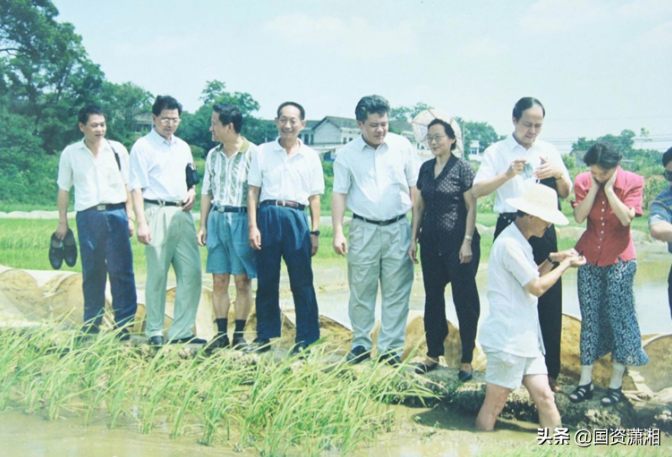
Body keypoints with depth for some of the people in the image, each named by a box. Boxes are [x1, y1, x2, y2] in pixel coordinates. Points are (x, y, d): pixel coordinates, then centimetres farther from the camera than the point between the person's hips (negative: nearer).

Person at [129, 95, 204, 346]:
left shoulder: (183, 147, 20)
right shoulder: (143, 146, 1)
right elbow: (136, 186, -5)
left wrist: (192, 193, 5)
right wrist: (142, 222, -14)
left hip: (182, 214, 6)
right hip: (157, 212, -6)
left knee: (192, 271, 0)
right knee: (157, 274, -2)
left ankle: (181, 331, 8)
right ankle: (154, 332, 8)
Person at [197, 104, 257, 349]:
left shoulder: (252, 153, -6)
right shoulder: (213, 155, 12)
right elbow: (206, 192, 16)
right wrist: (203, 225, 12)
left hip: (241, 219, -5)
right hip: (216, 218, 5)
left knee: (243, 282, 1)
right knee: (219, 281, 5)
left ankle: (239, 334, 9)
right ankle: (221, 333, 12)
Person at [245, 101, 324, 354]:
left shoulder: (310, 156, 10)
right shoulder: (263, 152, 9)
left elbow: (314, 197, 10)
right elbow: (253, 191, 6)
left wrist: (315, 232, 4)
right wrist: (252, 226, -2)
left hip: (297, 219, 0)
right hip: (267, 216, 0)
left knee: (302, 282, -1)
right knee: (266, 281, 6)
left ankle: (305, 339, 6)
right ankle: (264, 336, 16)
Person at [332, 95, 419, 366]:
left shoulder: (402, 146, 3)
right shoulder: (347, 154, 2)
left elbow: (414, 188, 7)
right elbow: (339, 193, 3)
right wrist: (338, 232, -5)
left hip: (398, 229, 0)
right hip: (363, 229, 0)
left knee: (396, 292, 3)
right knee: (361, 291, 6)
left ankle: (391, 349, 11)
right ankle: (361, 345, 18)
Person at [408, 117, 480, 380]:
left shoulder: (462, 168, -7)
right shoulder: (426, 169, 10)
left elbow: (471, 207, -9)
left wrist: (467, 242, -15)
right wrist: (414, 238, 10)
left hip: (457, 242, -6)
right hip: (431, 242, 6)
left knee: (465, 300, 1)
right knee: (433, 299, 12)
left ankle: (467, 359, 9)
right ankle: (433, 354, 23)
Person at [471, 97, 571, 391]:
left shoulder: (549, 152, 12)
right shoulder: (496, 152, 3)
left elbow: (565, 193, 14)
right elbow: (477, 190, -8)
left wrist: (558, 174, -7)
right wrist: (507, 174, -21)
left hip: (543, 231, 2)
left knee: (549, 300, 1)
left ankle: (548, 372, 11)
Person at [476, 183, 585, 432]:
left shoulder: (520, 242, 17)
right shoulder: (510, 243, -17)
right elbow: (537, 287, -15)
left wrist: (552, 260, 9)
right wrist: (565, 264, -3)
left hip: (525, 337, 10)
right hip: (507, 339, -10)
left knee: (544, 397, 5)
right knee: (493, 407, -2)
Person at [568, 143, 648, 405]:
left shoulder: (632, 182, -8)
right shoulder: (583, 182, -2)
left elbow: (626, 218, -19)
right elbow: (579, 216, -13)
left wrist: (609, 189, -19)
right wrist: (594, 188, -16)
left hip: (619, 260, -2)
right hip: (590, 257, 3)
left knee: (619, 316, 0)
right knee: (589, 318, 5)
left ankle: (616, 384, 8)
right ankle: (585, 381, 10)